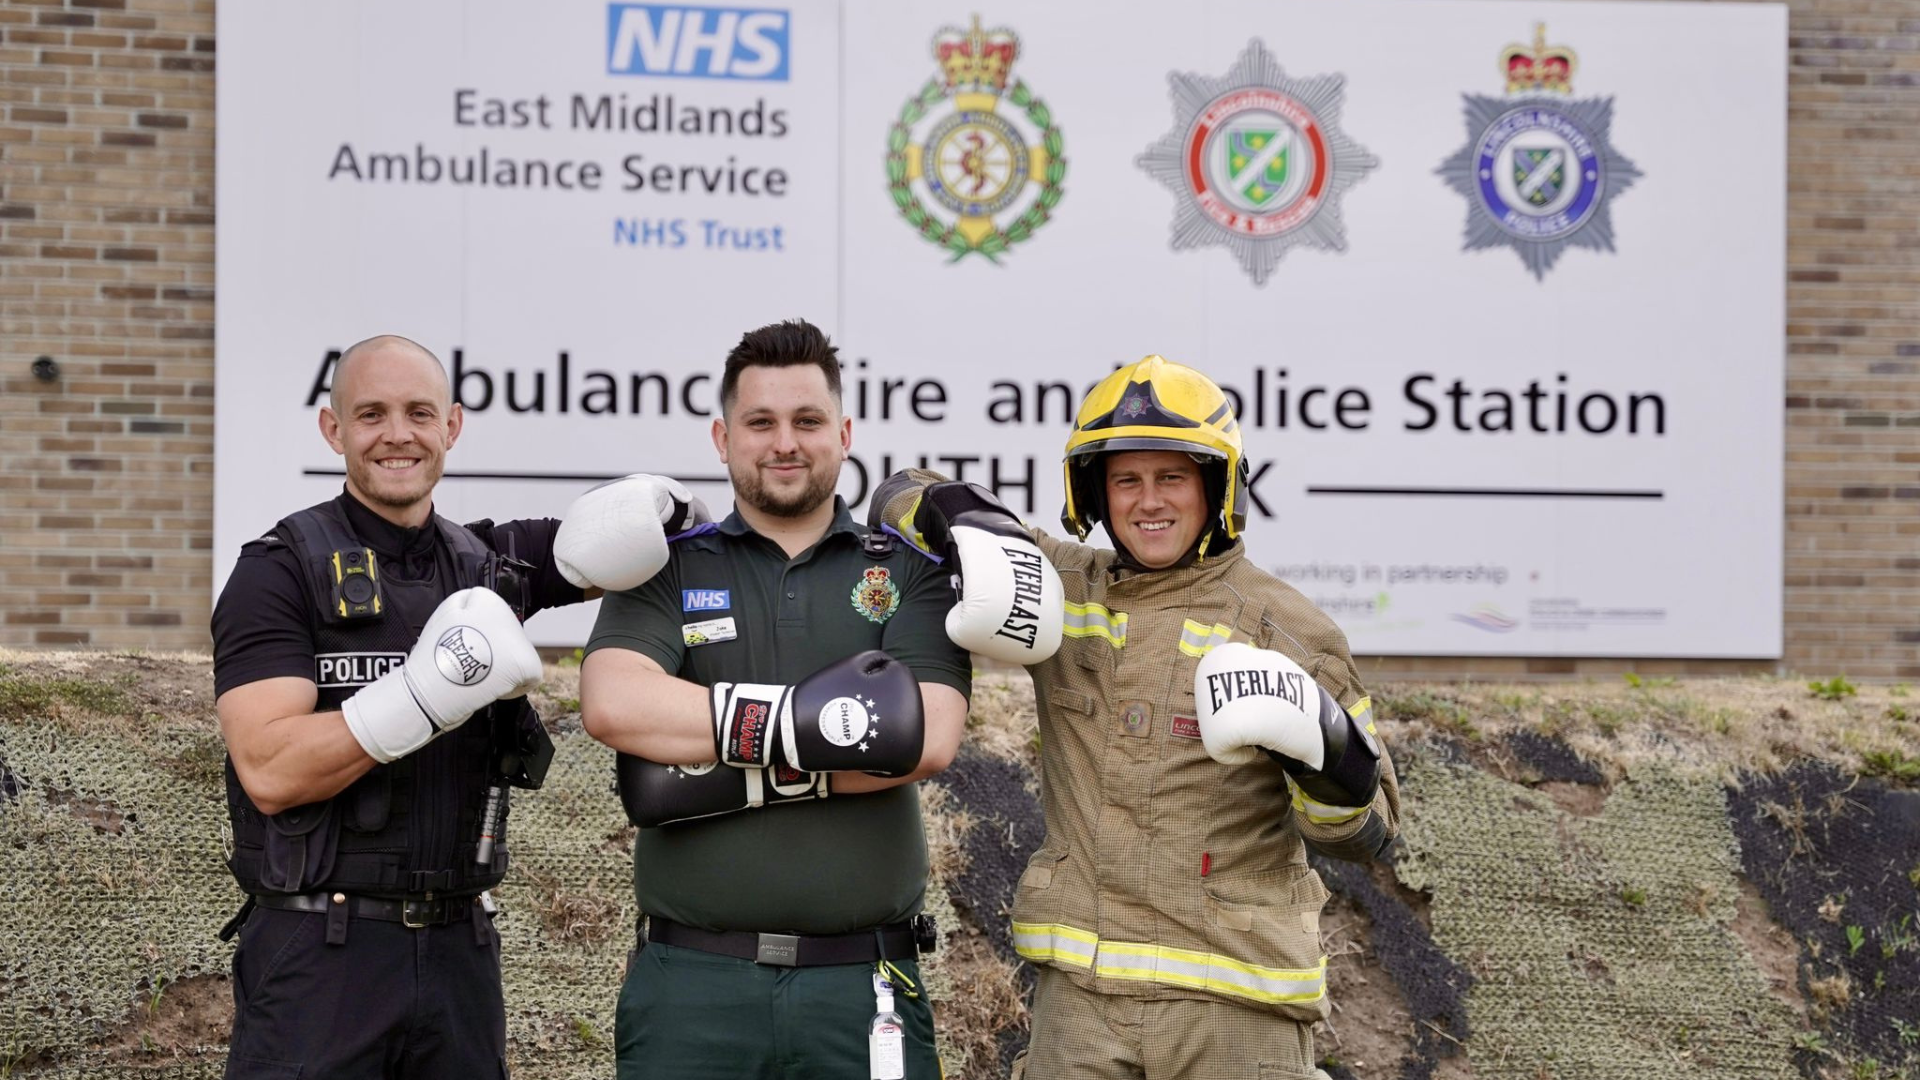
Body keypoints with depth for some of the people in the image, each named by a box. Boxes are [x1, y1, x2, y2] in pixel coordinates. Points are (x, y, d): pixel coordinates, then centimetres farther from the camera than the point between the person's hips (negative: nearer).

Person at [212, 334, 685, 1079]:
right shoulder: (283, 570, -5)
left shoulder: (490, 566, 10)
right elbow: (270, 772, -15)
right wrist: (428, 693, -24)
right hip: (319, 954, -5)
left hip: (459, 952, 5)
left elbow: (672, 513, 15)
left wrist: (645, 509, -9)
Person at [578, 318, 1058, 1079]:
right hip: (694, 984, 0)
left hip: (862, 985, 0)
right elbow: (614, 704, -11)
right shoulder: (668, 572, 8)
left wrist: (726, 775, -11)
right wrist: (815, 715, -16)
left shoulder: (906, 575, 9)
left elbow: (930, 740, -7)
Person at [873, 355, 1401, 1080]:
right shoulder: (1059, 588, 7)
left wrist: (1324, 750, -23)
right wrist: (961, 515, -5)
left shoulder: (1282, 627, -2)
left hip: (1233, 997, -2)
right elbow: (902, 501, 18)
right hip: (1079, 985, 3)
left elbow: (1364, 831, -1)